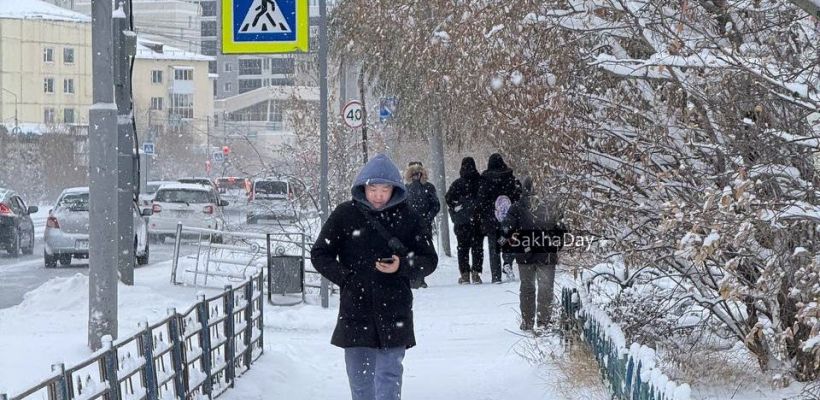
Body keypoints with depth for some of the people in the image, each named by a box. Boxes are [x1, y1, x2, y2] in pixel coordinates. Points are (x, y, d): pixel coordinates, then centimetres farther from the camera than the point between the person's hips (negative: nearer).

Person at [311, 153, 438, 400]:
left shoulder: (407, 218, 2)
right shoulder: (345, 215, 2)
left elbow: (429, 260, 8)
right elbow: (320, 254, 7)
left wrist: (403, 266, -11)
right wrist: (346, 278, -5)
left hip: (393, 311, -1)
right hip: (355, 311, 1)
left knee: (389, 374, -6)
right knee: (359, 375, 7)